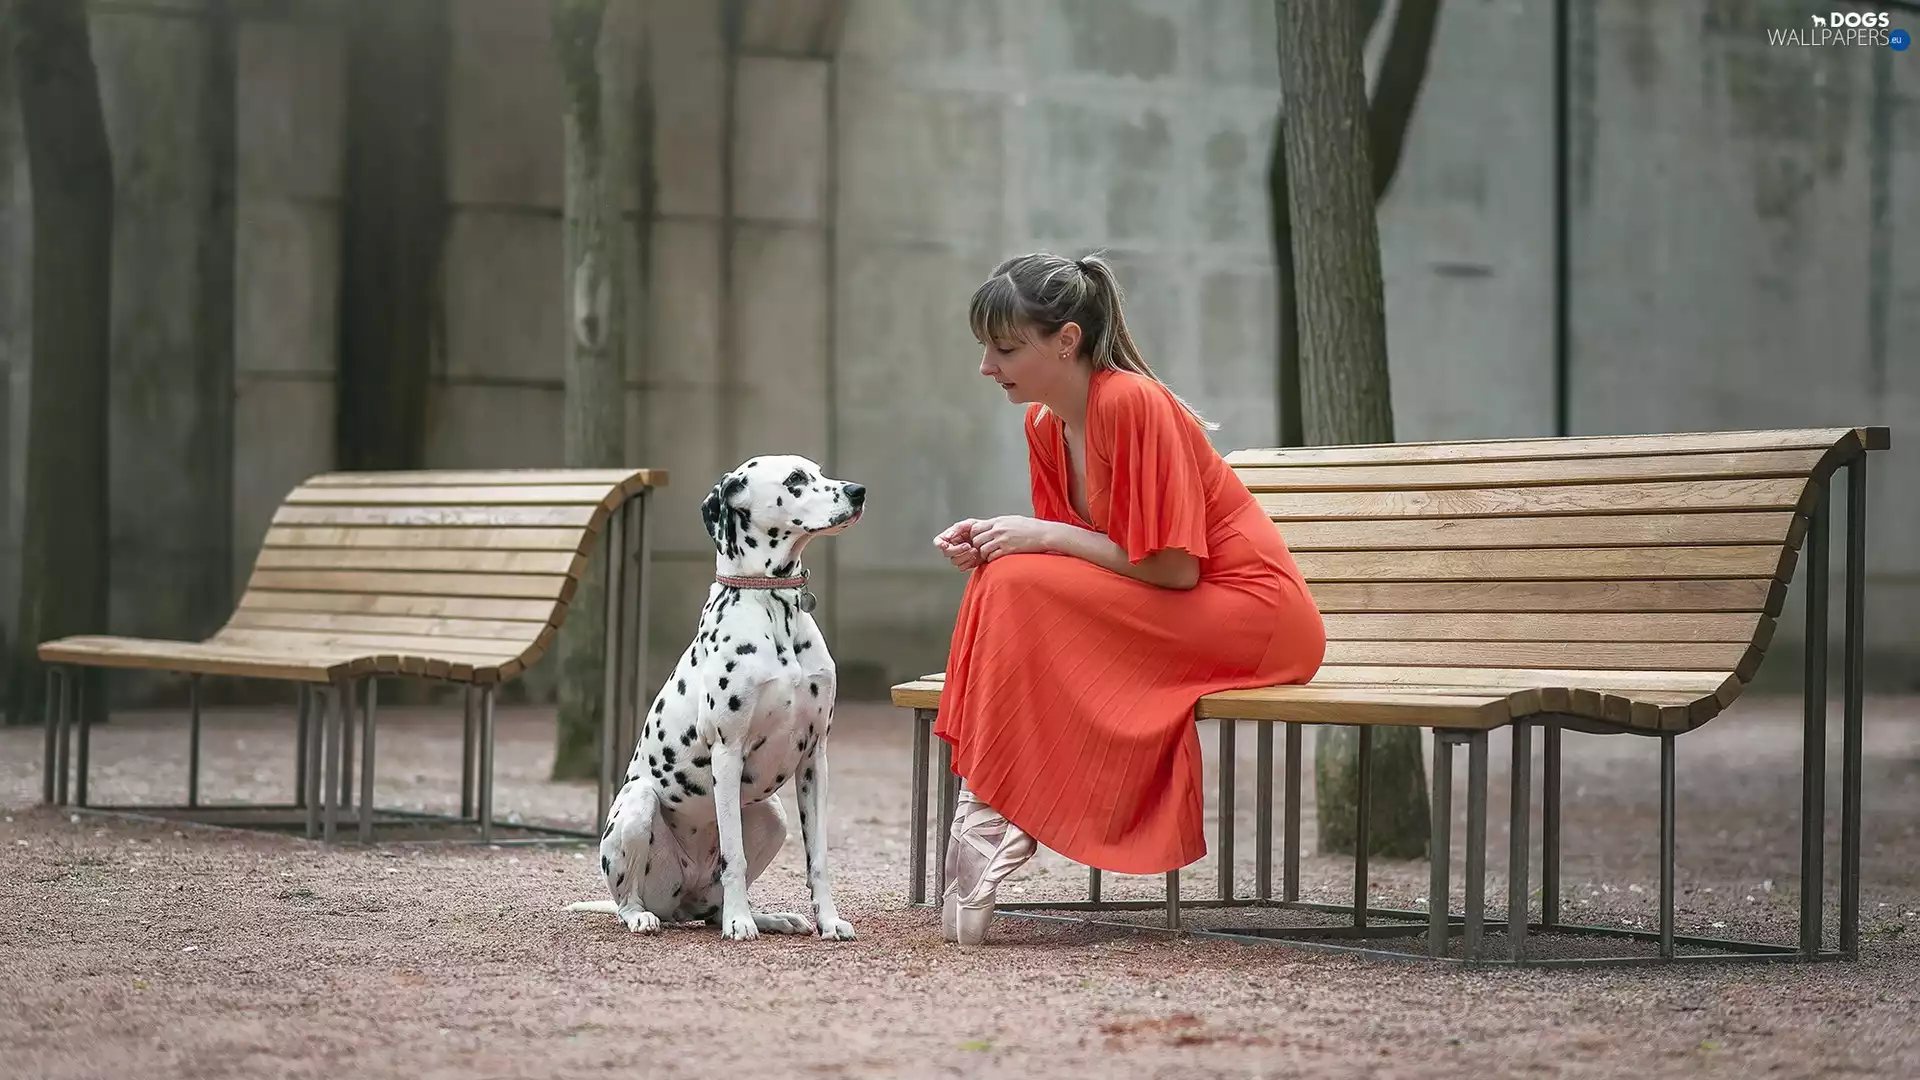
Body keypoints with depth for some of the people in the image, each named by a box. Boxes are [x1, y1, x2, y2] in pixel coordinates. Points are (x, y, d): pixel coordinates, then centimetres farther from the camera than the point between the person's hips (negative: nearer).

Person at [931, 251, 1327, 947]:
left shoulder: (1132, 401, -19)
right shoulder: (1045, 423, 7)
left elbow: (1173, 568, -19)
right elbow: (1068, 555, 10)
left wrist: (1046, 535, -16)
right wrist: (990, 538, -7)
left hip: (1257, 612, -9)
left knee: (1021, 590, -22)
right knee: (1000, 576, -8)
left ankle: (993, 824, -17)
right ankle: (986, 819, -14)